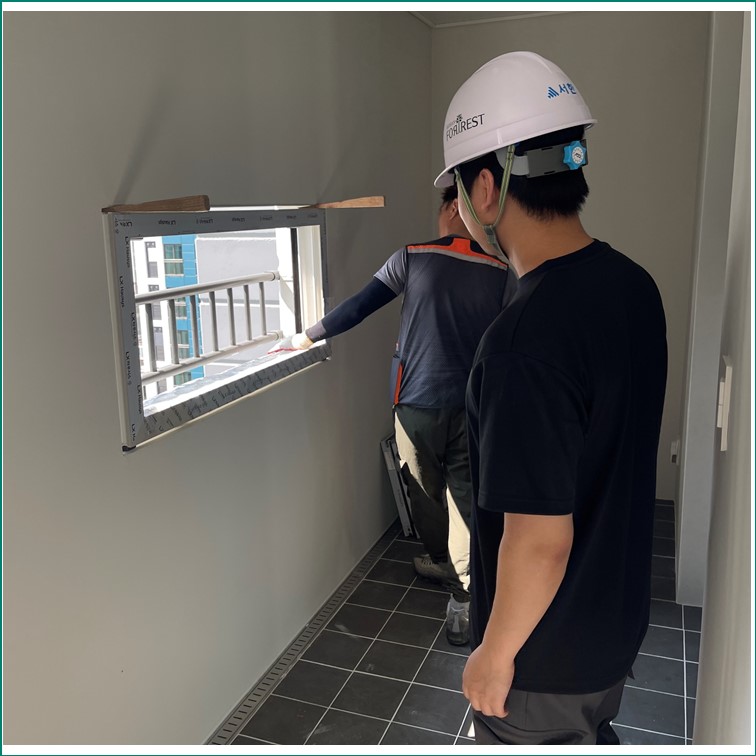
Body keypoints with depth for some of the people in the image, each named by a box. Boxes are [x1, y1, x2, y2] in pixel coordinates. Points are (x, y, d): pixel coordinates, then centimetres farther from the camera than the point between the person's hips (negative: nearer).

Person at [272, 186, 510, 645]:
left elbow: (358, 308, -3)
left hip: (418, 401, -1)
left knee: (425, 487, 19)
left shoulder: (411, 258, -6)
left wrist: (307, 337, 9)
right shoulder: (499, 272, 0)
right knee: (465, 493, 5)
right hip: (475, 405, 2)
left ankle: (444, 563, 40)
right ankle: (466, 596, 1)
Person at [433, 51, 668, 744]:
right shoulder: (634, 286, -6)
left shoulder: (527, 339, -34)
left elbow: (540, 539, -29)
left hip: (546, 652, -7)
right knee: (591, 738, 29)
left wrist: (495, 654, -14)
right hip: (620, 616, 7)